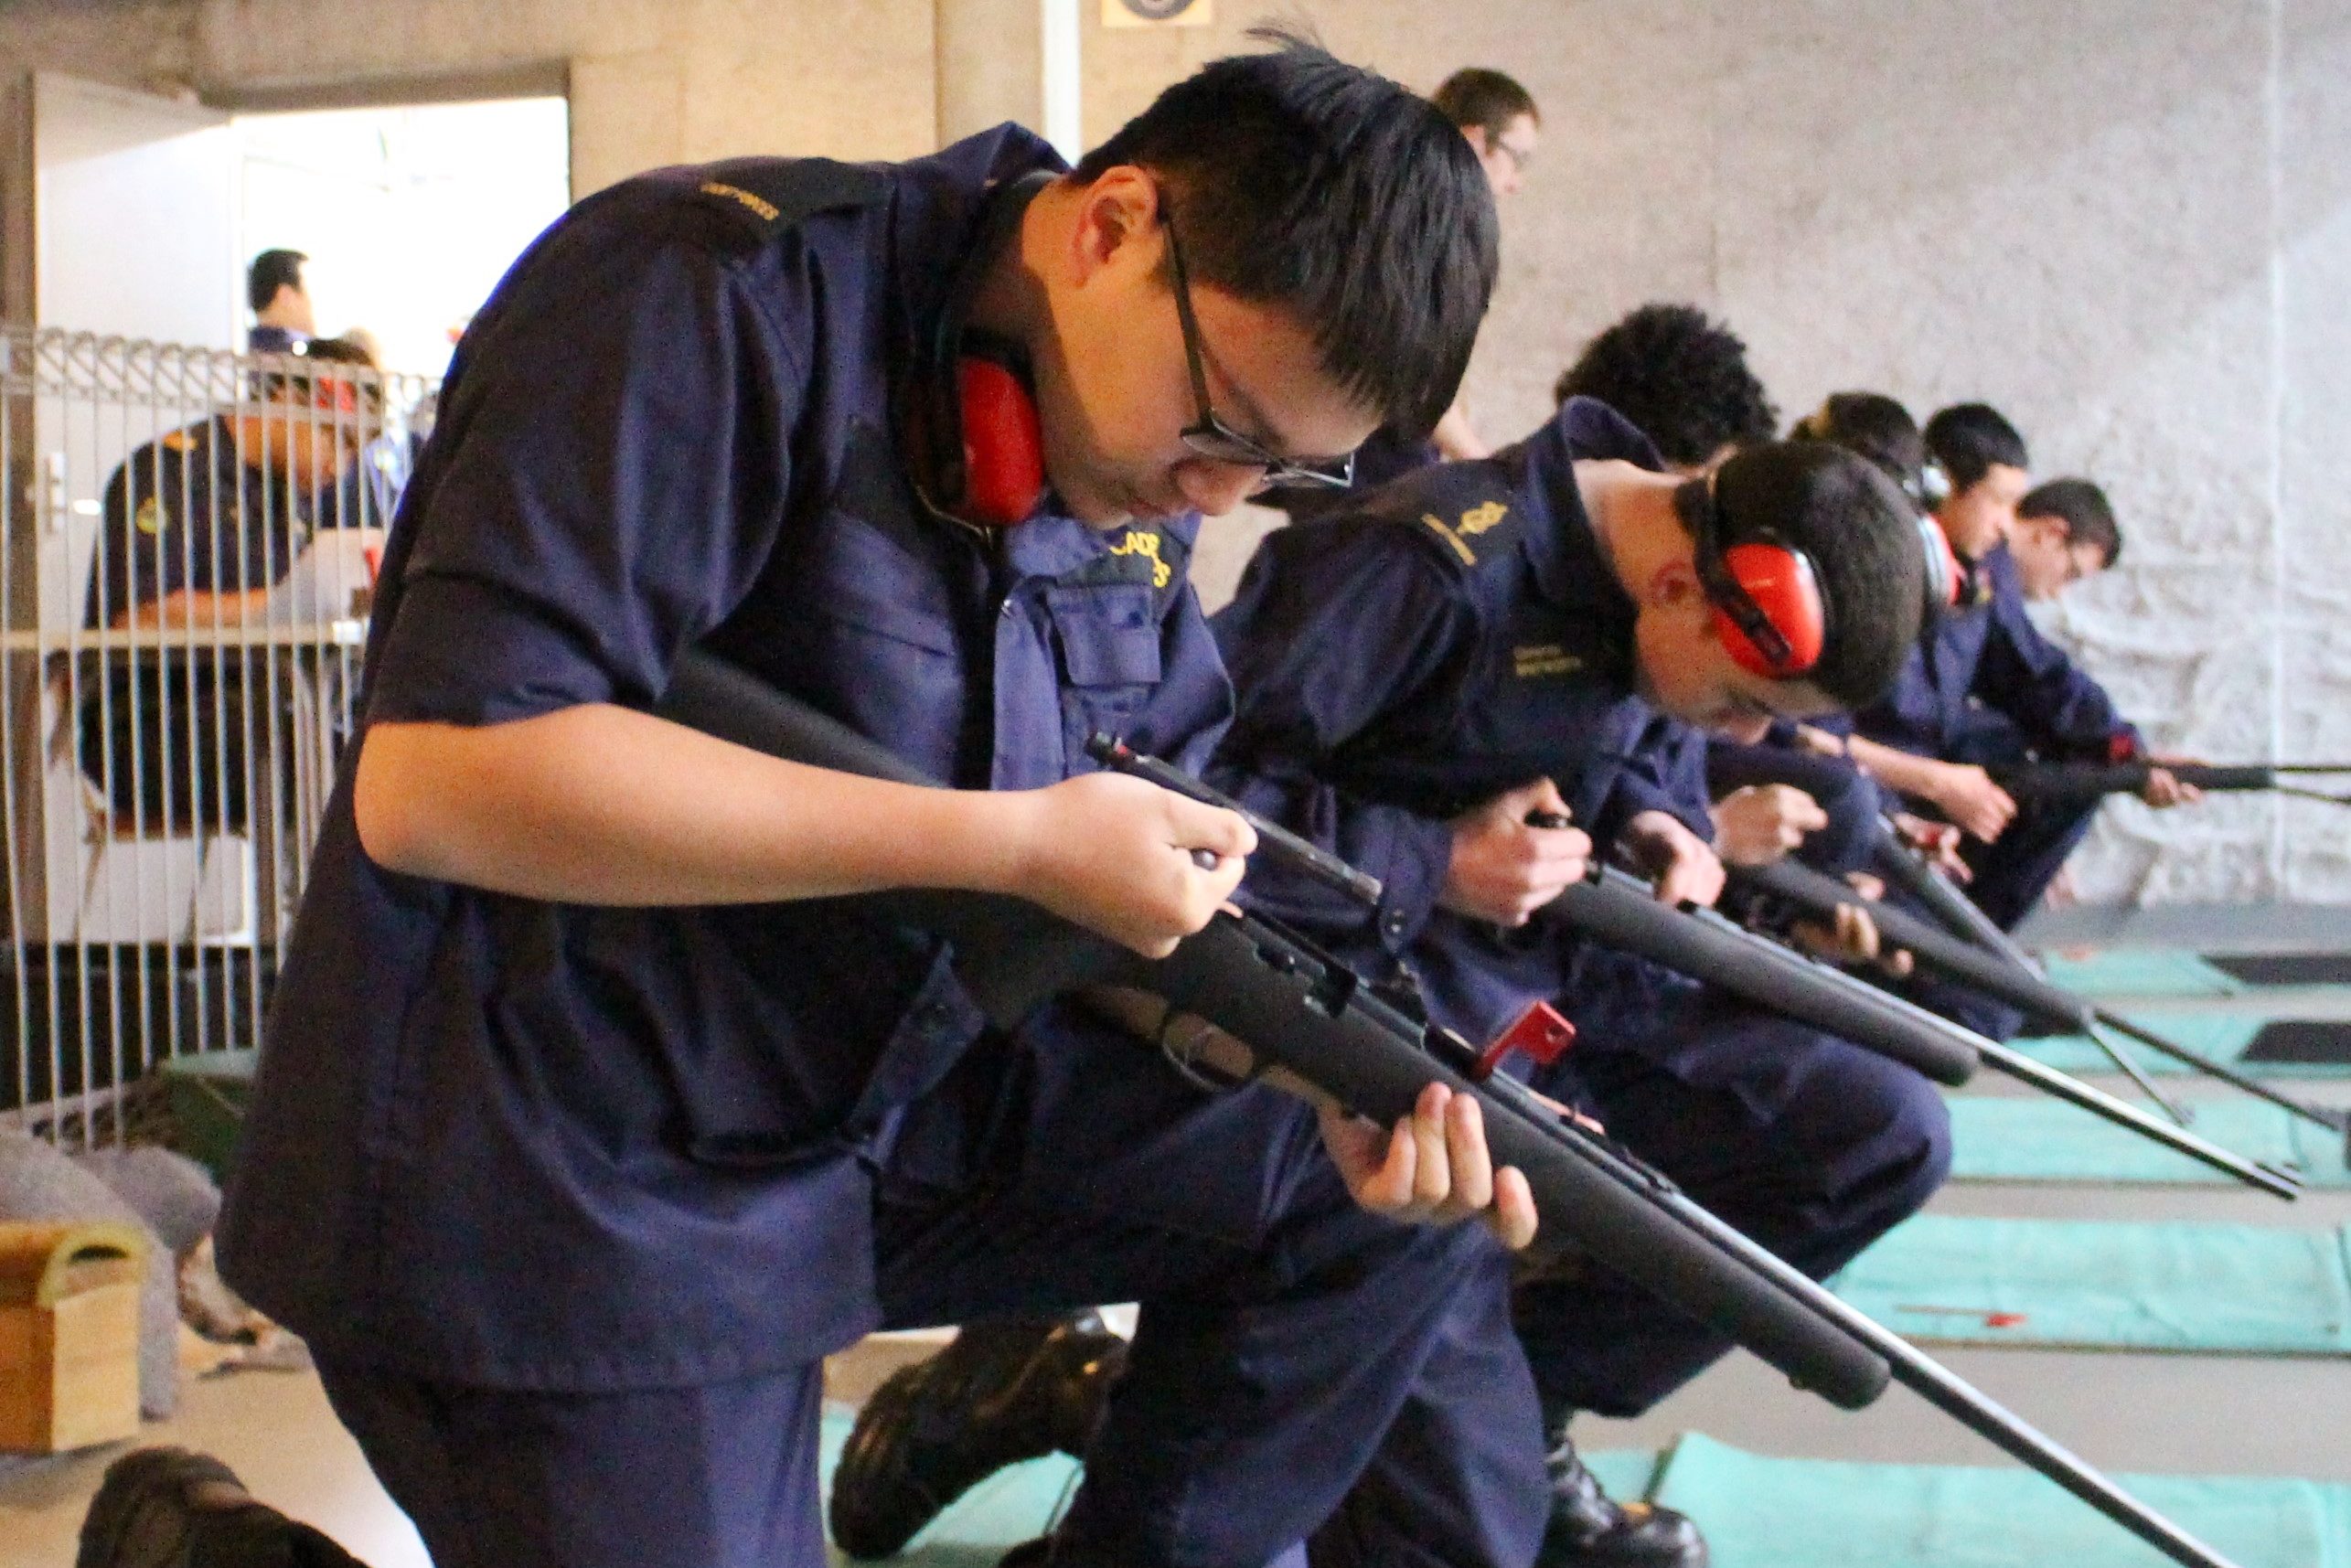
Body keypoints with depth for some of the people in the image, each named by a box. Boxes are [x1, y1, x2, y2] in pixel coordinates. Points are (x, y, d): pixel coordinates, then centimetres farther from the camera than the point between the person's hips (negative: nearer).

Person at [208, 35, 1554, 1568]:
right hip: (566, 1190, -7)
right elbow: (436, 777, -31)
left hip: (898, 1108, 8)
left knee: (1393, 1178, 2)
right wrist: (1016, 841, -29)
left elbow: (1175, 862, 8)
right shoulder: (720, 290, -22)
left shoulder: (1135, 467, 2)